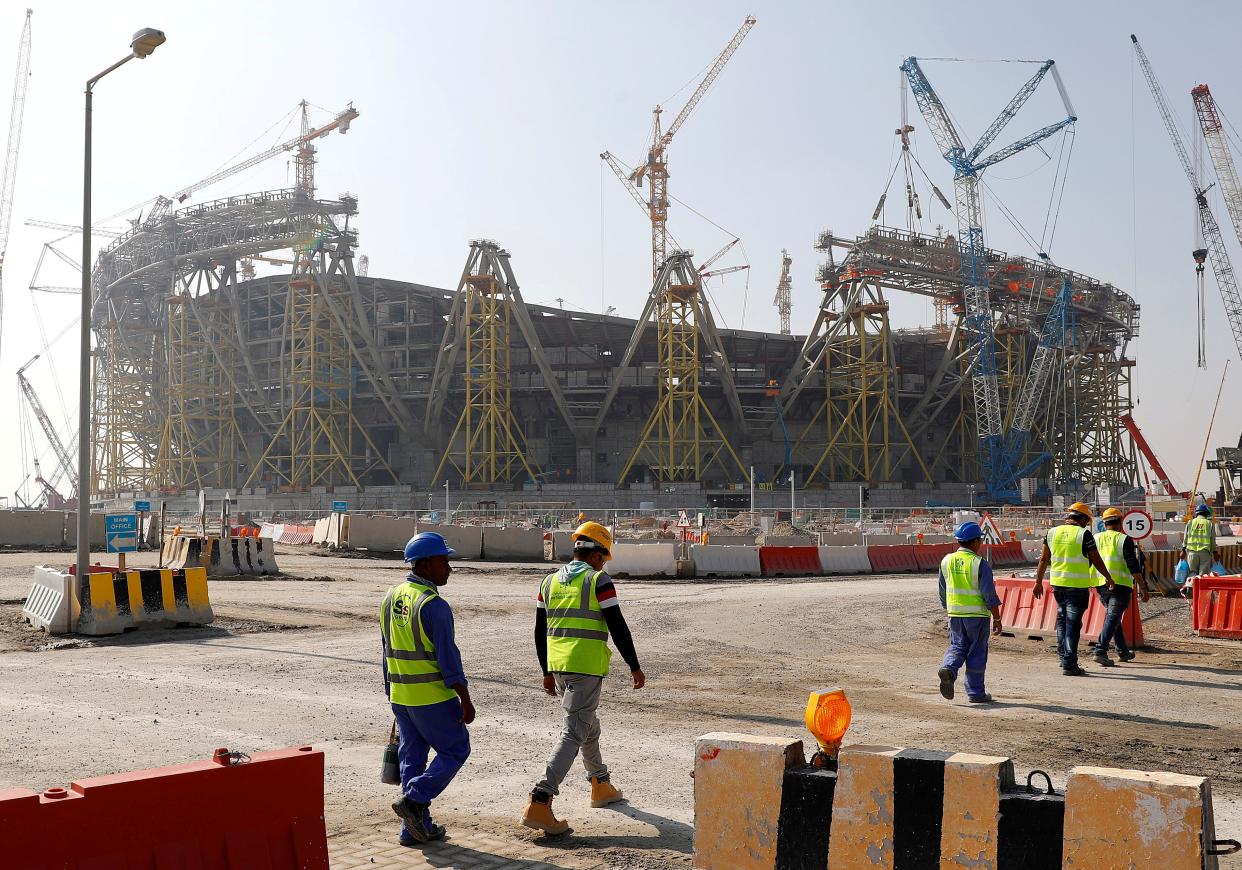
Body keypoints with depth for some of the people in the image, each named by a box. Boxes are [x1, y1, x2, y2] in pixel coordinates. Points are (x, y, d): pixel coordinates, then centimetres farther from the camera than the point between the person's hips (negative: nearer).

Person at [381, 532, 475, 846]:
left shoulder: (391, 598, 7)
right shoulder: (433, 605, -18)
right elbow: (448, 657, -19)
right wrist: (465, 701, -15)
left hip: (400, 695, 8)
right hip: (432, 696, -8)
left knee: (412, 756, 13)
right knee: (455, 750, 7)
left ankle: (416, 827, 16)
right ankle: (413, 800, -4)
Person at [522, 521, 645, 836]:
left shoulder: (550, 581, 11)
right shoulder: (599, 581, -8)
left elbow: (540, 631, 15)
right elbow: (618, 628, -9)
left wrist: (547, 672, 23)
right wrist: (634, 666, 1)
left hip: (558, 666, 7)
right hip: (587, 667, -7)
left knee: (587, 724, 24)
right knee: (574, 733, -8)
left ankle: (601, 786, 38)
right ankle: (539, 803, -17)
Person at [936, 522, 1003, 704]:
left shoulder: (946, 561, 3)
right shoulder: (980, 564, -13)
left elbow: (943, 592, 12)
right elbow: (990, 595, -12)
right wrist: (996, 618, -4)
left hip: (954, 614, 4)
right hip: (977, 614, -4)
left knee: (957, 646, 14)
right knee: (977, 652, 6)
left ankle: (948, 669, -15)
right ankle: (976, 692, 10)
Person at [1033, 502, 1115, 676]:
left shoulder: (1052, 532, 6)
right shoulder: (1084, 534, -9)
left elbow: (1043, 560, 9)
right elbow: (1097, 561, -3)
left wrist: (1038, 582, 17)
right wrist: (1108, 578, 13)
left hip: (1057, 583, 5)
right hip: (1078, 585, -5)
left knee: (1062, 618, 22)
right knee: (1073, 623, -1)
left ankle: (1063, 654, 22)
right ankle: (1069, 664, 0)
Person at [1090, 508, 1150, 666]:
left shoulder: (1095, 539, 9)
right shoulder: (1124, 540, -4)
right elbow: (1133, 566, -10)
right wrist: (1143, 588, -7)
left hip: (1100, 585, 5)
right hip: (1120, 585, -5)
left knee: (1112, 616, 19)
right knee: (1112, 617, -9)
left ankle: (1123, 652, 27)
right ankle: (1100, 651, -22)